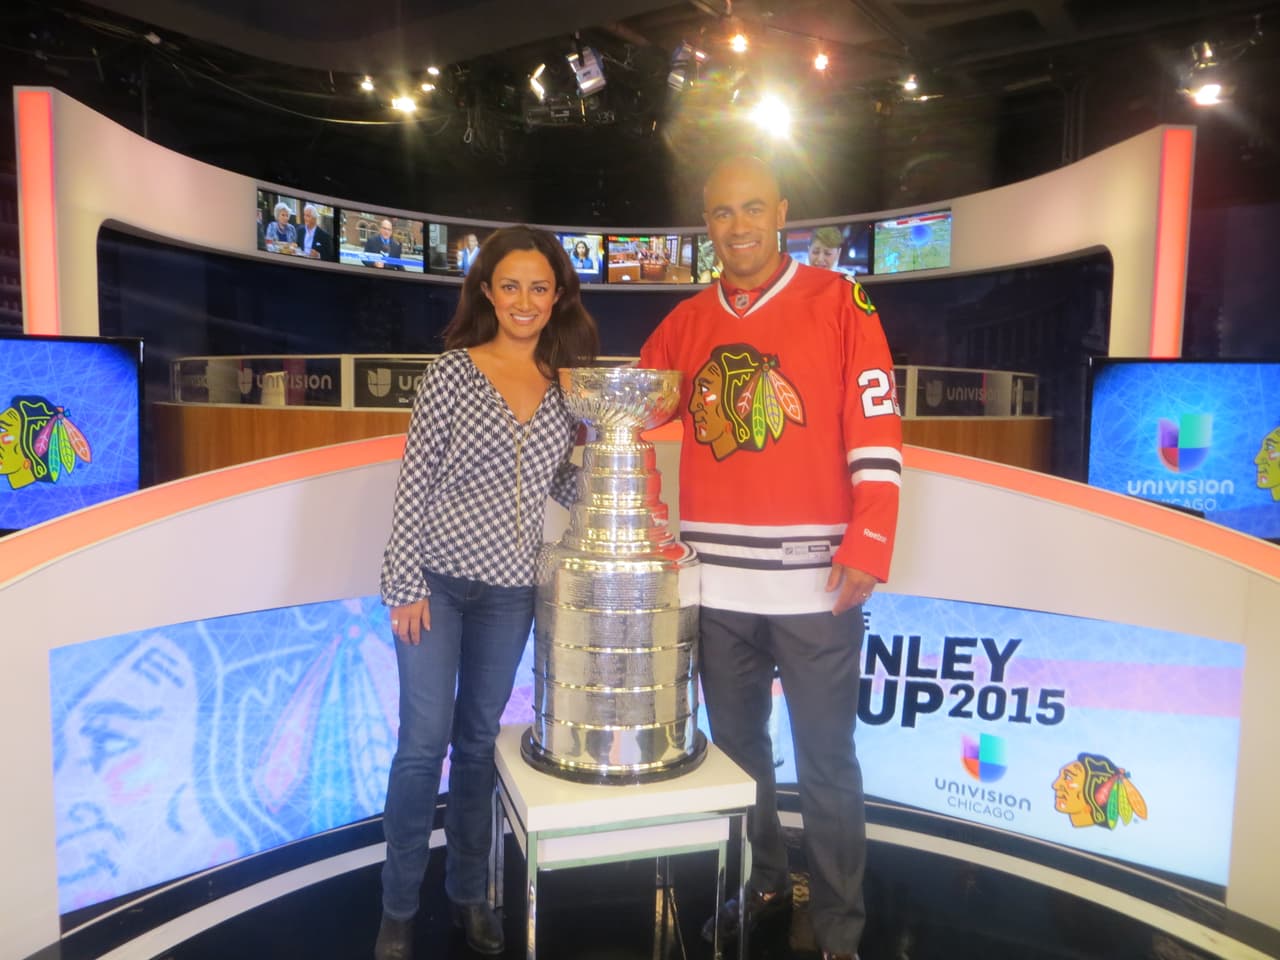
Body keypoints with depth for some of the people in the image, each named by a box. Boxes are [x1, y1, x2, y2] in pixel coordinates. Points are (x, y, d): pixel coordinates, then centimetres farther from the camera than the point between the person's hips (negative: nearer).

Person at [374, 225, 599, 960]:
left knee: (479, 740, 15)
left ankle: (468, 890, 31)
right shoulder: (452, 372, -7)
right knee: (424, 742, 1)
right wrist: (406, 583, -11)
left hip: (510, 589, 4)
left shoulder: (566, 382, 4)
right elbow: (415, 481, -8)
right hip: (437, 579, -3)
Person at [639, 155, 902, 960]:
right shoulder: (685, 323, 10)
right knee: (737, 749, 18)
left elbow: (878, 432, -8)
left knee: (826, 764, 7)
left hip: (816, 581, -4)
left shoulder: (839, 302, -2)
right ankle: (761, 884, 38)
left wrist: (868, 546, -16)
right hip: (715, 582, 4)